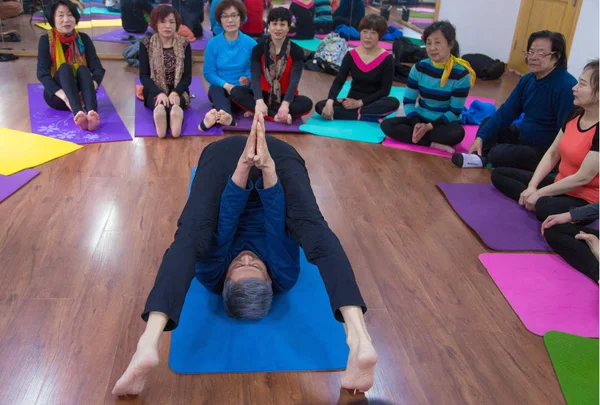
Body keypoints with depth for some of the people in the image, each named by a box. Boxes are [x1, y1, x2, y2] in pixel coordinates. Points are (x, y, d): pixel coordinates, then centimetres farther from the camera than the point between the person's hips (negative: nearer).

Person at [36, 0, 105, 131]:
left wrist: (91, 88, -31)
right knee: (64, 67, -29)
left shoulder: (83, 38, 0)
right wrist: (64, 96, -33)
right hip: (56, 95, -1)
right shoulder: (46, 40, -5)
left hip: (80, 93, 1)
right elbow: (42, 73, -16)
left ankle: (92, 113, -55)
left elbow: (98, 69, -9)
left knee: (83, 69, -27)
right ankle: (78, 113, -56)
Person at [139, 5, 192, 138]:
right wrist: (159, 93, -26)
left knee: (173, 102, -36)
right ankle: (174, 113, -72)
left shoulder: (184, 45, 2)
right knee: (161, 102, -37)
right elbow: (143, 76, -5)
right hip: (155, 91, -1)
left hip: (177, 91, 1)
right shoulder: (146, 44, 0)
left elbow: (187, 76, -2)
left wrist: (175, 92, -23)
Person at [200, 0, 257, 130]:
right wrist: (226, 85, -18)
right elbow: (208, 73, -2)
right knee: (215, 90, -35)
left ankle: (216, 115, -62)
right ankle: (228, 117, -66)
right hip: (220, 87, 0)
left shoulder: (250, 43, -1)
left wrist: (249, 80, -23)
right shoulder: (213, 43, -1)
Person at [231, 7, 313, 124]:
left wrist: (285, 104, -38)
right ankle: (275, 116, -37)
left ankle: (256, 112, -31)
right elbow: (255, 77, -16)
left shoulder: (297, 52, -6)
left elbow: (294, 80, -19)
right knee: (236, 92, -24)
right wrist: (259, 101, -36)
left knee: (307, 103, -31)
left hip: (285, 97, -1)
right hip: (264, 94, 1)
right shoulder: (259, 49, -3)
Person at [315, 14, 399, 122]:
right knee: (320, 106, -22)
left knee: (393, 102, -35)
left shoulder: (387, 58, -9)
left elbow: (385, 90, -12)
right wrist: (330, 102, -27)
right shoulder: (351, 55, -2)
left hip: (373, 103, -2)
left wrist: (359, 102, -21)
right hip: (351, 102, 3)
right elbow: (338, 82, -8)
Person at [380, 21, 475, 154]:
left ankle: (412, 135, -21)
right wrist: (416, 124, -22)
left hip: (444, 123, -3)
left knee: (457, 133, -38)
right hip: (420, 119, 4)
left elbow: (454, 112, -13)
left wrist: (429, 126, -23)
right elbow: (408, 101, -4)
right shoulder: (419, 67, -5)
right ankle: (433, 144, -26)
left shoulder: (461, 74, -14)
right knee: (387, 125, -22)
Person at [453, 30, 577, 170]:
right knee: (489, 122, 6)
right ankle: (482, 155, -15)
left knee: (497, 154, -27)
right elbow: (506, 112, 3)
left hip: (546, 153, -9)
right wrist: (481, 137, -8)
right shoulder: (527, 79, 3)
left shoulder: (566, 87, -25)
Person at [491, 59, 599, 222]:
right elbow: (552, 154, 4)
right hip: (560, 186, 9)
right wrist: (531, 186, -7)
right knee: (499, 174, 4)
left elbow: (582, 178, -23)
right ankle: (538, 202, -13)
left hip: (585, 200, -9)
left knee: (546, 209, -43)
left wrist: (539, 193, -16)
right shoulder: (575, 114, 2)